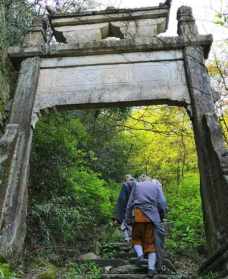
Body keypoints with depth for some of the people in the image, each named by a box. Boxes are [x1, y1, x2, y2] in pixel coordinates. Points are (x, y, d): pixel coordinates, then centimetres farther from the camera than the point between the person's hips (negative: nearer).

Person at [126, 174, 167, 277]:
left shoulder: (136, 185, 15)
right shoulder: (156, 185, 14)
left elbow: (129, 204, 10)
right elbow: (162, 203, 3)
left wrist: (128, 219, 13)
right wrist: (161, 217, 16)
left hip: (138, 215, 0)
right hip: (152, 216, 0)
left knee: (136, 238, 19)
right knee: (151, 242, 7)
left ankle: (140, 255, -4)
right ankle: (151, 268, 1)